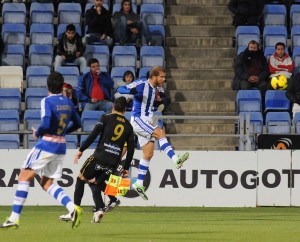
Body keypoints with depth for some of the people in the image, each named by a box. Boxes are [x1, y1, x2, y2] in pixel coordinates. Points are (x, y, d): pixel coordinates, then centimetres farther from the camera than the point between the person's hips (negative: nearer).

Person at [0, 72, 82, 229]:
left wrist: (37, 133, -5)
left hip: (46, 145, -7)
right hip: (61, 147, 7)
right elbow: (77, 124, 18)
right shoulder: (68, 102, 9)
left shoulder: (47, 101, -12)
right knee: (47, 183, 14)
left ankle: (14, 218, -4)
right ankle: (72, 208, -8)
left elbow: (46, 123, -24)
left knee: (24, 177, 0)